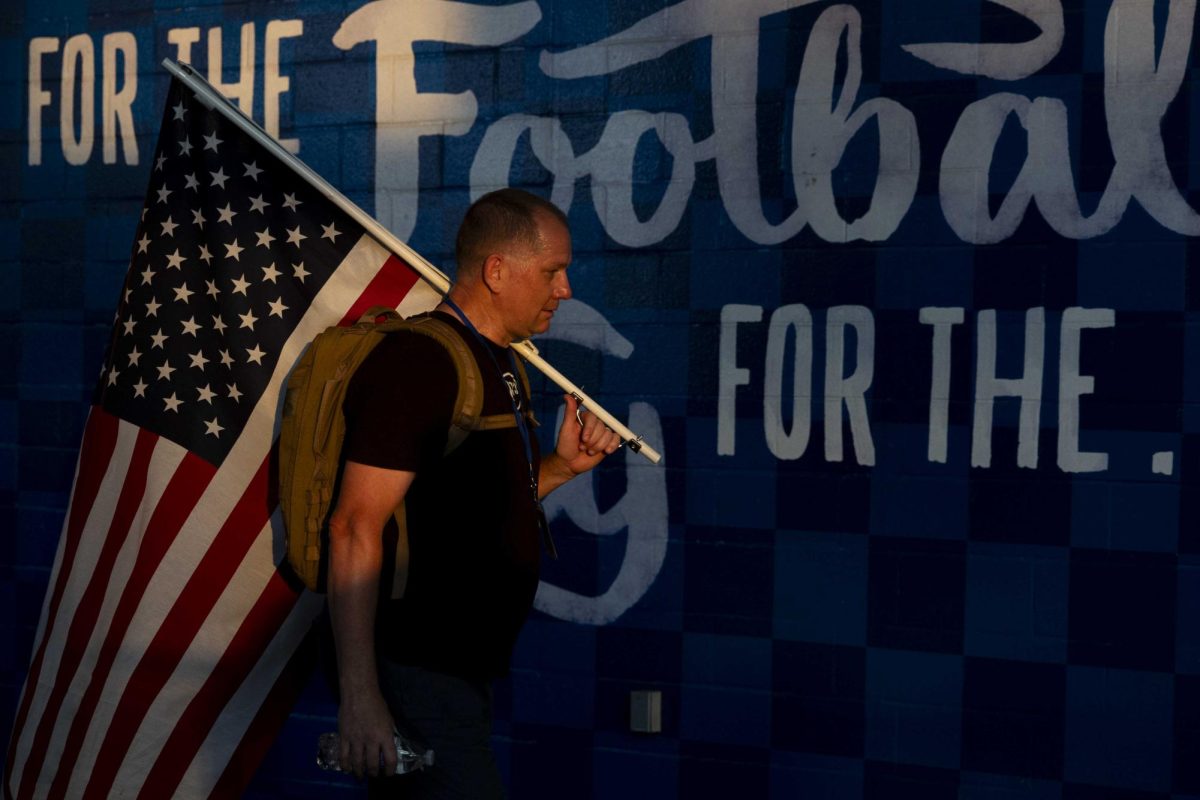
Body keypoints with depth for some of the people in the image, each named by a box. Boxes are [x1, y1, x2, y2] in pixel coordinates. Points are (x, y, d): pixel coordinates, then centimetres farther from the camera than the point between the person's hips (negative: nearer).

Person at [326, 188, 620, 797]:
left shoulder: (497, 367, 14)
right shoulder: (418, 362, -16)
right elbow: (357, 528, -22)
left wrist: (563, 465, 5)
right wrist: (358, 695, -25)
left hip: (462, 670, 10)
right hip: (417, 673, -10)